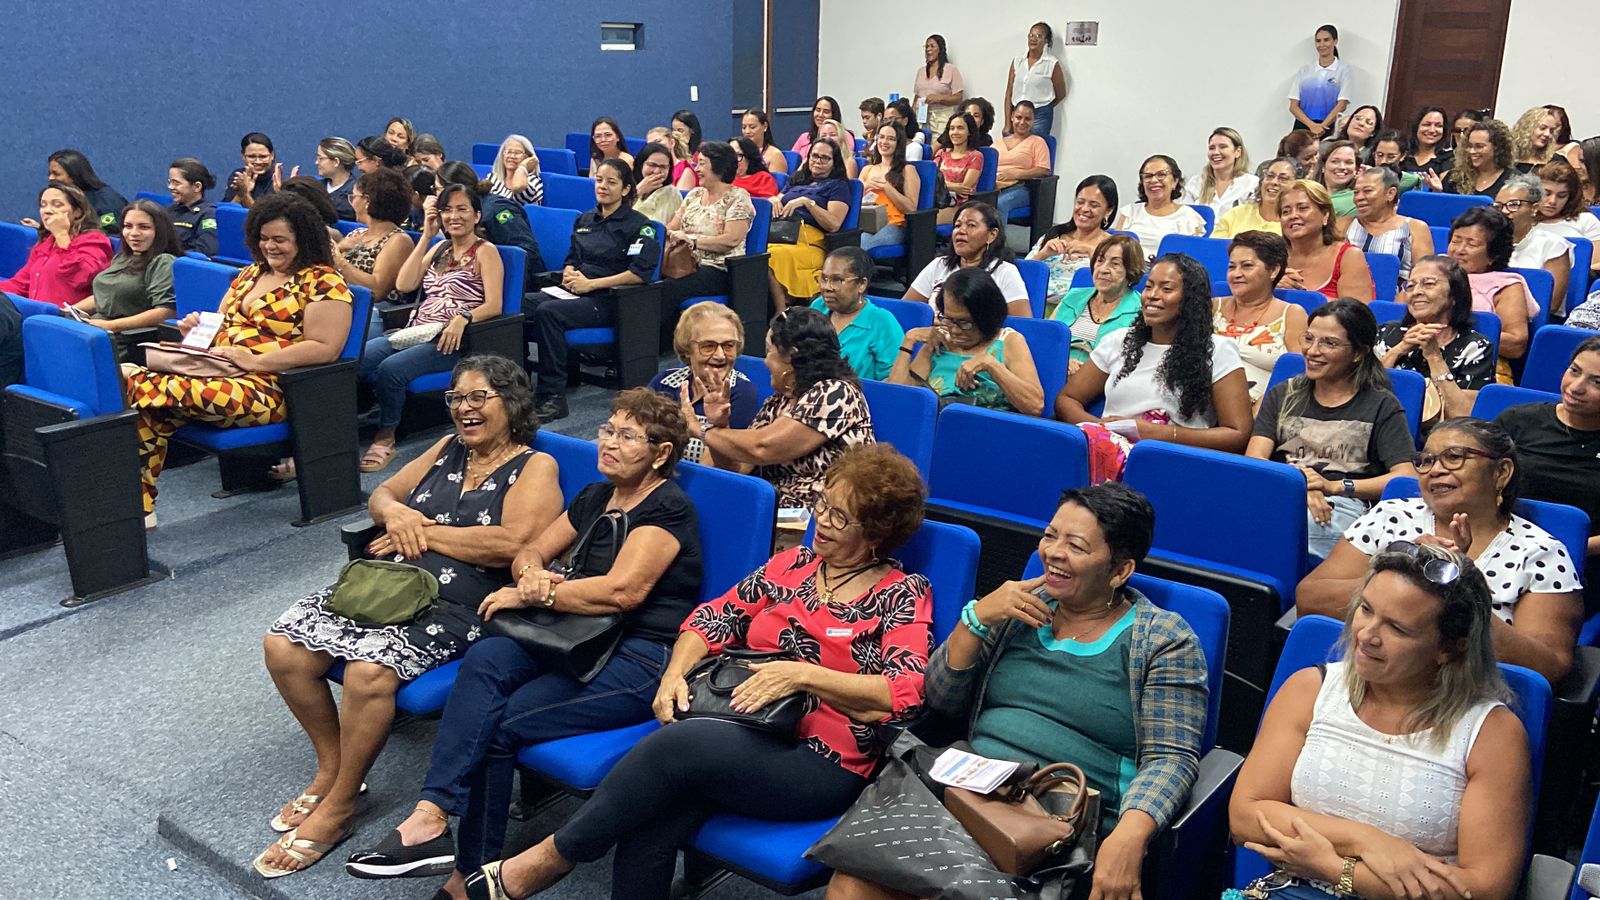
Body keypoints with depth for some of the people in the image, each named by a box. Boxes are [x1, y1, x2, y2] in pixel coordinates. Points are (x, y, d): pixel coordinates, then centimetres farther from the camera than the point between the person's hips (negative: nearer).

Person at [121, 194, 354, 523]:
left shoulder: (323, 283, -3)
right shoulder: (250, 274, 22)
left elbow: (325, 348, -14)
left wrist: (254, 361, -20)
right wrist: (198, 328, 4)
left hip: (270, 388, -8)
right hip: (219, 370, 8)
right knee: (145, 401, -19)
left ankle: (135, 378, -7)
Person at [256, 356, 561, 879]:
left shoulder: (534, 467, -1)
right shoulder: (448, 449, 20)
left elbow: (511, 543, -17)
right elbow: (382, 494, 23)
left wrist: (425, 533, -9)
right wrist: (395, 513, -2)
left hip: (459, 606, -7)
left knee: (369, 670, -31)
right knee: (282, 646, -9)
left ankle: (337, 806, -8)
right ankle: (332, 767, 12)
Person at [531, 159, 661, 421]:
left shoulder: (639, 225, 0)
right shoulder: (585, 220, 21)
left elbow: (640, 273, -12)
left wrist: (591, 284, -15)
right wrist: (569, 274, 0)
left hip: (608, 300, -6)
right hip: (575, 292, 6)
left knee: (547, 312, -31)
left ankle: (554, 396, -28)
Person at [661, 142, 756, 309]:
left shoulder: (737, 197, 0)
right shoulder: (695, 194, 21)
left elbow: (731, 240, -14)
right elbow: (672, 228, 18)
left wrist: (693, 241, -15)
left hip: (718, 270, -6)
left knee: (667, 289, -33)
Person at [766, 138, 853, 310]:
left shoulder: (838, 186, 13)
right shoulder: (796, 181, 31)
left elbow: (834, 224, -2)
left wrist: (807, 202, -10)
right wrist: (774, 201, 7)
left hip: (809, 241, -5)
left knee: (772, 256, -38)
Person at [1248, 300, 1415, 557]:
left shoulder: (1381, 406, 15)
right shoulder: (1282, 395, 24)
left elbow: (1408, 476, 1)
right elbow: (1253, 460, 8)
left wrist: (1334, 486, -11)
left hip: (1345, 504, -2)